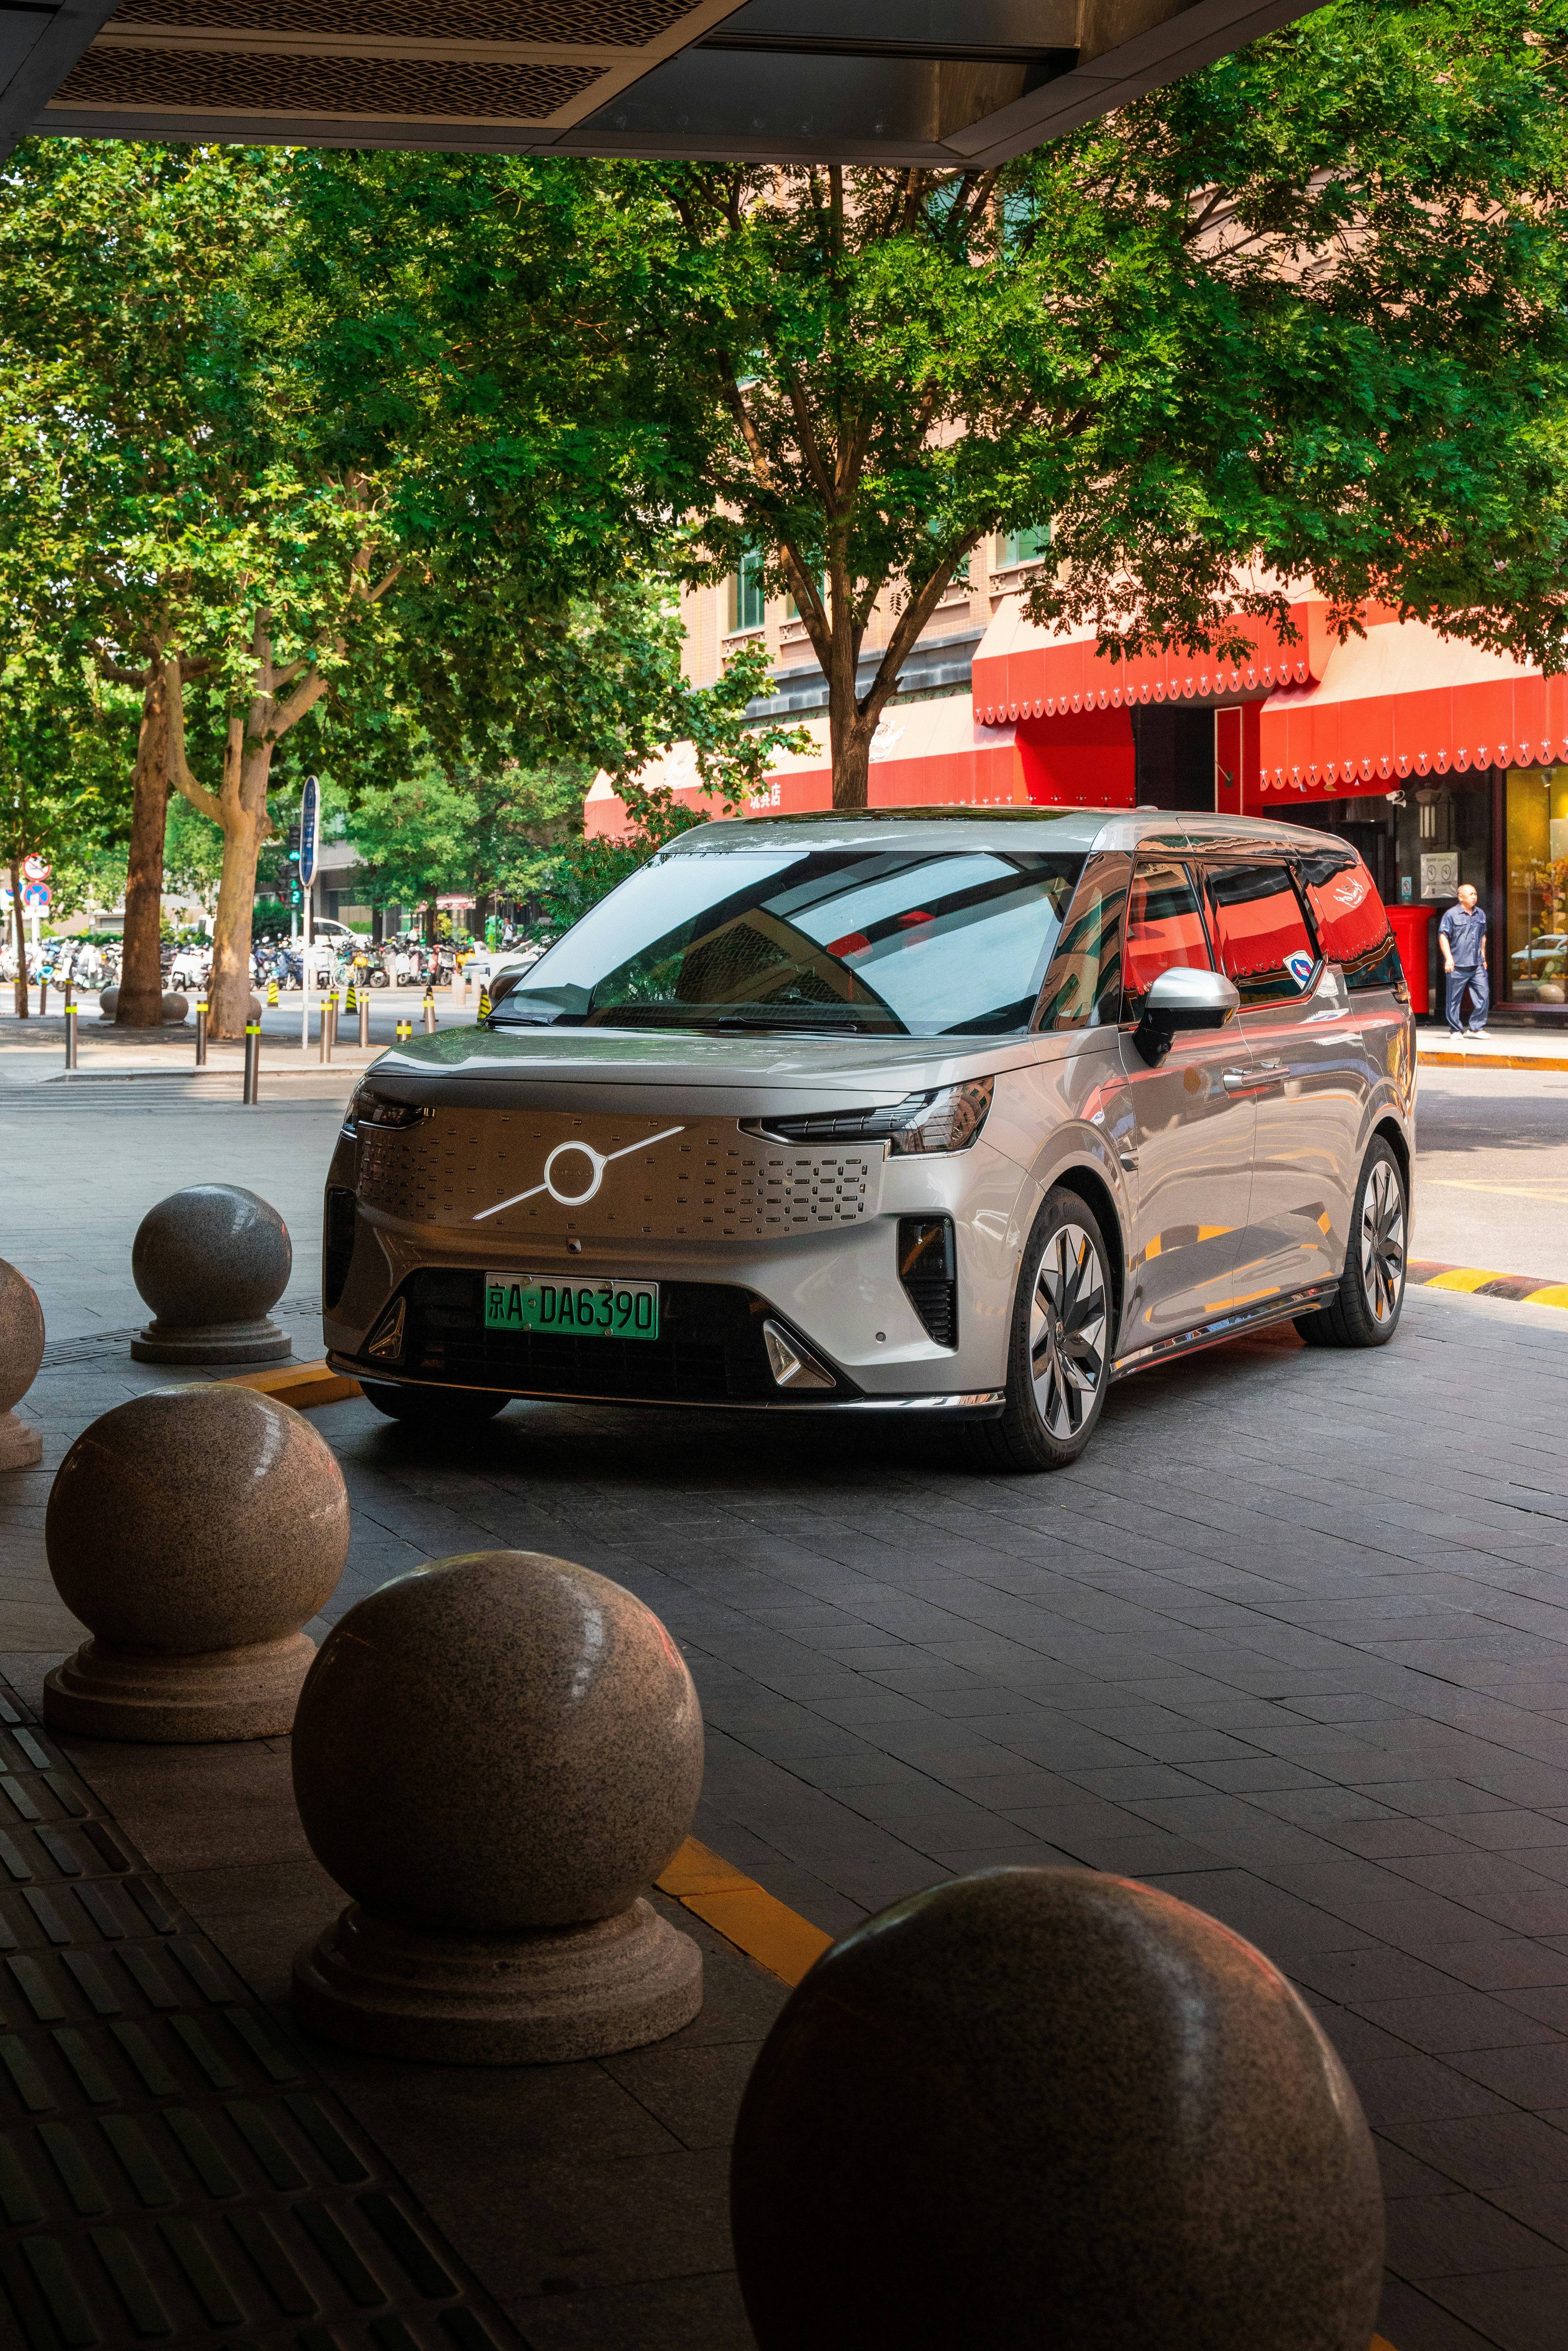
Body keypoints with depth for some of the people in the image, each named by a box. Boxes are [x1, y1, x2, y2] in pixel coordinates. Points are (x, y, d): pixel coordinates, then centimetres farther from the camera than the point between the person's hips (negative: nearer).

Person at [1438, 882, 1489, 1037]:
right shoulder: (1452, 915, -4)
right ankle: (1456, 1030, 11)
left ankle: (1477, 1028, 6)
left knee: (1483, 996, -4)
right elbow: (1443, 937, -7)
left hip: (1477, 966, 5)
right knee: (1455, 999, 1)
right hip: (1458, 966, -5)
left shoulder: (1480, 915, 15)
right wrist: (1449, 958, -16)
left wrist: (1483, 958, 23)